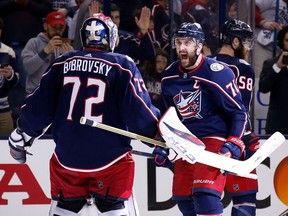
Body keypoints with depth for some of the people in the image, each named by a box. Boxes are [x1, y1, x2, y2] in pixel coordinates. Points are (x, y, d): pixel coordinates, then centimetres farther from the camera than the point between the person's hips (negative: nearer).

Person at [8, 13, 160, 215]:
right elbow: (138, 111, -10)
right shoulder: (122, 66, -6)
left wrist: (21, 136, 20)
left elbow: (39, 107, 7)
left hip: (67, 156, 3)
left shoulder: (63, 63, 4)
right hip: (110, 158, -3)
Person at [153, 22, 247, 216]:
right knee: (183, 198, 9)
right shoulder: (170, 77, 5)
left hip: (215, 139, -7)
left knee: (205, 194, -22)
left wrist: (233, 145, -19)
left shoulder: (217, 73, -16)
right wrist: (164, 146, 15)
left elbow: (239, 112, -11)